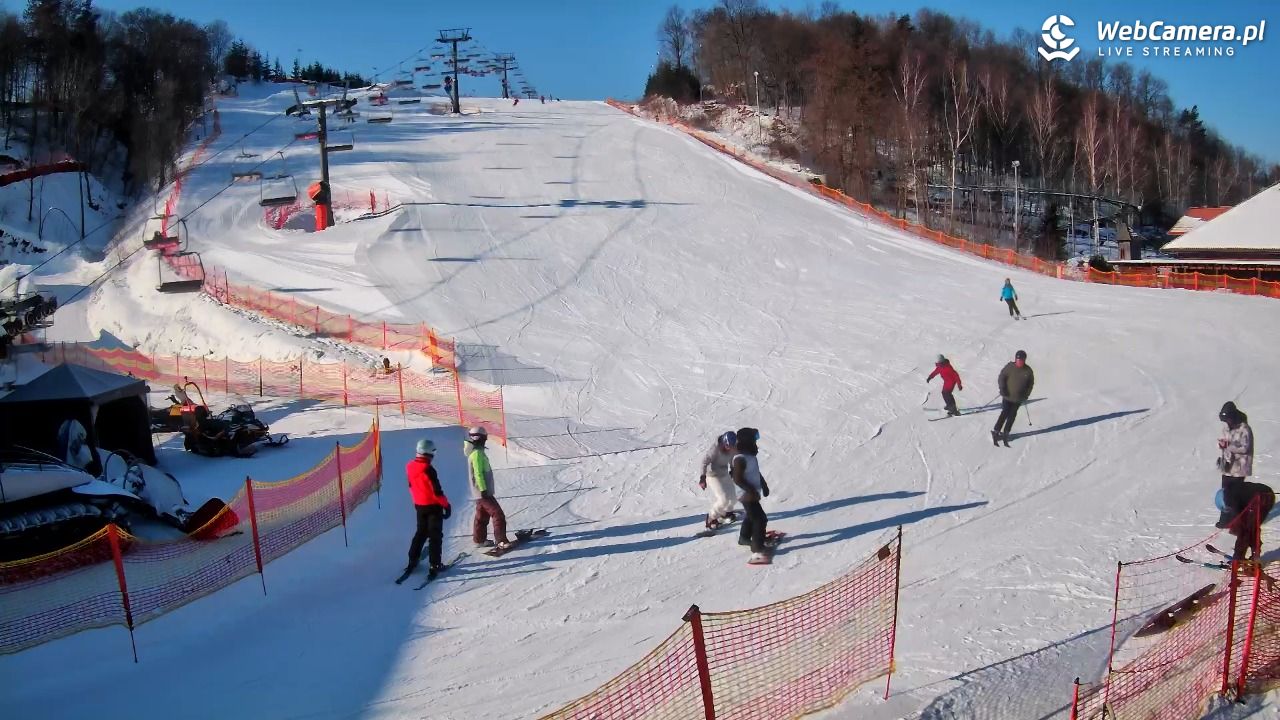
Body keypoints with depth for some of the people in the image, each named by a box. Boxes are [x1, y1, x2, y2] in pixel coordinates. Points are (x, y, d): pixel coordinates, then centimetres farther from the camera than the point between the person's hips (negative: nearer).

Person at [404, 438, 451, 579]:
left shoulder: (410, 467, -2)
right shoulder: (428, 470, -24)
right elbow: (437, 491, -21)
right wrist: (446, 504, -11)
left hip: (419, 505, 7)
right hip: (433, 506, -7)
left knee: (421, 532, 21)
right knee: (435, 535, 2)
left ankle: (412, 561, 22)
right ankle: (434, 565, 0)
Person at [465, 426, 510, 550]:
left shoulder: (476, 452, 12)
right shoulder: (477, 454, -20)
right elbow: (478, 474, -23)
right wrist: (483, 490, -23)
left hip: (480, 492, 10)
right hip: (483, 492, -10)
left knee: (482, 516, 18)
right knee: (498, 515, -9)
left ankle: (479, 540, 25)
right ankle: (501, 541, -8)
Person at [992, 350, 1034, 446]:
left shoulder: (1028, 371, -2)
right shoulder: (1009, 367, -10)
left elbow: (1031, 383, 10)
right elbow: (1001, 378, -6)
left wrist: (1026, 395, 4)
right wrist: (1002, 389, -18)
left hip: (1018, 398, 3)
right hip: (1007, 396, -3)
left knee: (1012, 416, 7)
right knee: (1005, 413, -10)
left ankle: (1005, 433, 17)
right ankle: (995, 431, -4)